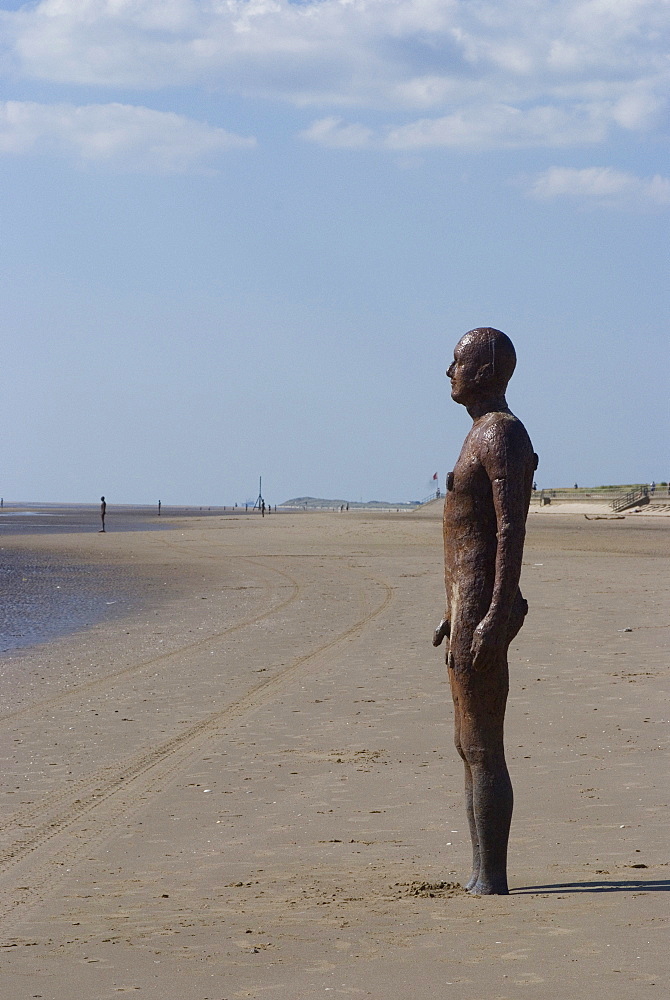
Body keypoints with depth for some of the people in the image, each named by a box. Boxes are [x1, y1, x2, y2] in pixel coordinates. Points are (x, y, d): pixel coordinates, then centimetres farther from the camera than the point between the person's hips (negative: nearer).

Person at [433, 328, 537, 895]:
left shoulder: (503, 436, -14)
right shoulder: (484, 434, 19)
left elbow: (512, 531, -21)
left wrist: (495, 617, -26)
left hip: (484, 610, -11)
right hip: (469, 608, 11)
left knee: (484, 751, -9)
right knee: (470, 746, 15)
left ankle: (492, 880, -6)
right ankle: (482, 874, 20)